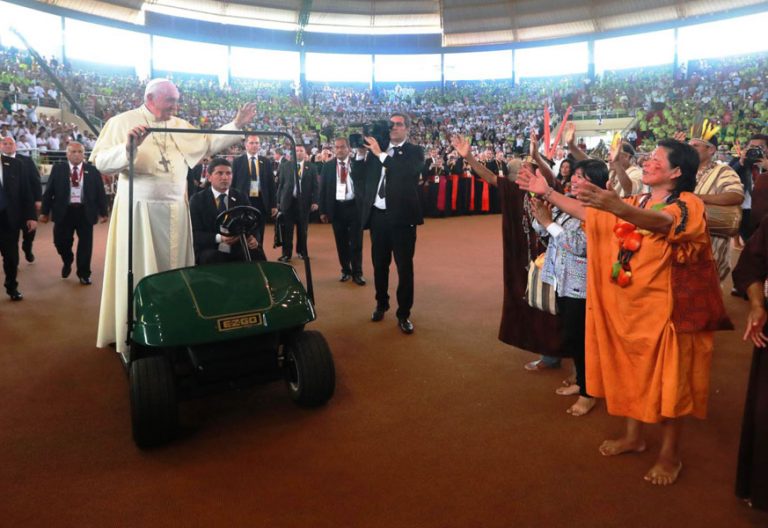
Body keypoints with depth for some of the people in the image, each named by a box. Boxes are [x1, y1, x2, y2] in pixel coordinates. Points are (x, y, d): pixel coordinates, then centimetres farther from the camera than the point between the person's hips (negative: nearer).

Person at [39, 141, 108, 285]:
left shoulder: (93, 170, 3)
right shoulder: (58, 168, 4)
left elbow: (100, 193, 5)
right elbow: (49, 191, 4)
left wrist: (103, 212, 2)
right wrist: (44, 212, 1)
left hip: (85, 212, 0)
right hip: (64, 211, 0)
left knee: (85, 244, 4)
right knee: (60, 241, 4)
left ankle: (84, 274, 17)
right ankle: (67, 262, 35)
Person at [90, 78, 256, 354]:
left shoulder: (180, 125, 13)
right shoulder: (123, 122, -2)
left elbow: (209, 143, 16)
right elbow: (100, 162, -9)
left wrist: (236, 125, 8)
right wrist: (127, 147, -26)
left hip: (175, 210, 5)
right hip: (139, 209, -5)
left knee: (173, 268, 8)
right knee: (140, 272, -1)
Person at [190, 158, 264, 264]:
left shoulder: (241, 197, 9)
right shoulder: (197, 199, 1)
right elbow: (195, 234, -6)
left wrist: (253, 238, -22)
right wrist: (219, 238, -26)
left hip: (238, 249, 1)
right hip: (211, 251, -1)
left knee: (256, 254, -29)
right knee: (210, 257, -34)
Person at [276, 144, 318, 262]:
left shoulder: (311, 167, 3)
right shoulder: (285, 165, 5)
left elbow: (315, 186, 3)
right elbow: (280, 184, 5)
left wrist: (315, 201, -6)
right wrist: (278, 201, 2)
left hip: (304, 202, 0)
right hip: (288, 201, 0)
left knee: (302, 229, 9)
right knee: (287, 229, 1)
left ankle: (301, 251, 23)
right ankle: (286, 253, 6)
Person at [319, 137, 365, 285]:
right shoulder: (328, 166, 5)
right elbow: (323, 189, 6)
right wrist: (323, 211, 2)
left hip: (354, 206, -2)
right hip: (337, 208, 2)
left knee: (356, 242, 4)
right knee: (341, 242, 10)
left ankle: (357, 272, 14)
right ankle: (345, 271, 23)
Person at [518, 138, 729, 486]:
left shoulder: (688, 204, -11)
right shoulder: (635, 205, 13)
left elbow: (664, 222, -34)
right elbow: (587, 213, 9)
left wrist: (617, 207, -53)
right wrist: (547, 192, 1)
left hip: (662, 307, -7)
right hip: (628, 304, 7)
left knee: (667, 377, 3)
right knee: (632, 371, 15)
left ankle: (670, 454, 17)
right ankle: (634, 436, 31)